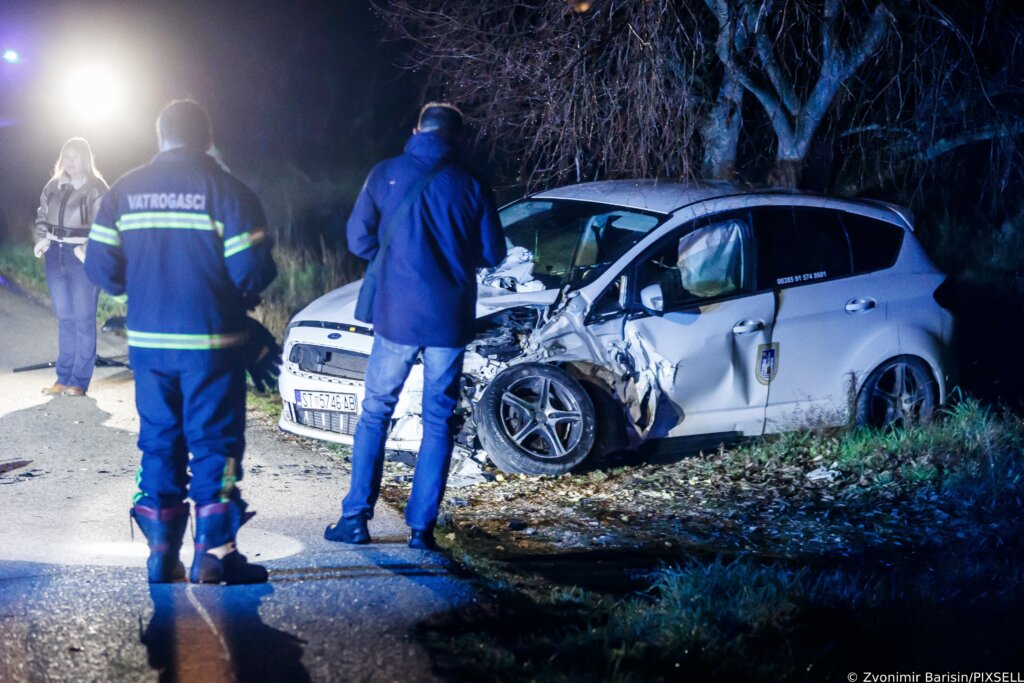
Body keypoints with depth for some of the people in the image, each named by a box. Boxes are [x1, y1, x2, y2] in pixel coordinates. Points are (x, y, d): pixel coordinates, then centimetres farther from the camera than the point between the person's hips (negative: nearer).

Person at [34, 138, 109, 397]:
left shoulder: (96, 189, -8)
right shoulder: (54, 186, 10)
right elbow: (42, 215, 20)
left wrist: (87, 249, -26)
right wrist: (42, 238, 3)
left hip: (83, 257, -6)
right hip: (56, 255, 6)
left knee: (83, 319, -3)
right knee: (64, 318, 11)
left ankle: (79, 381, 3)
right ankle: (63, 378, 17)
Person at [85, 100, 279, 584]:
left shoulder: (124, 191, 4)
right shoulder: (225, 190, -7)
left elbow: (101, 267, 2)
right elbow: (251, 269, -12)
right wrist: (247, 295, 11)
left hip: (148, 340, 4)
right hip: (211, 341, -4)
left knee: (159, 443, 11)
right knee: (215, 442, 3)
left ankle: (162, 554, 11)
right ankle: (214, 552, 0)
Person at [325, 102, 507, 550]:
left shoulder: (386, 175, -1)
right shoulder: (470, 186, 0)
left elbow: (359, 239, 2)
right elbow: (492, 253, 4)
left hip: (397, 316, -1)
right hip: (450, 321, 1)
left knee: (375, 413, 11)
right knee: (438, 421, 8)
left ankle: (355, 518, 7)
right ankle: (421, 527, 6)